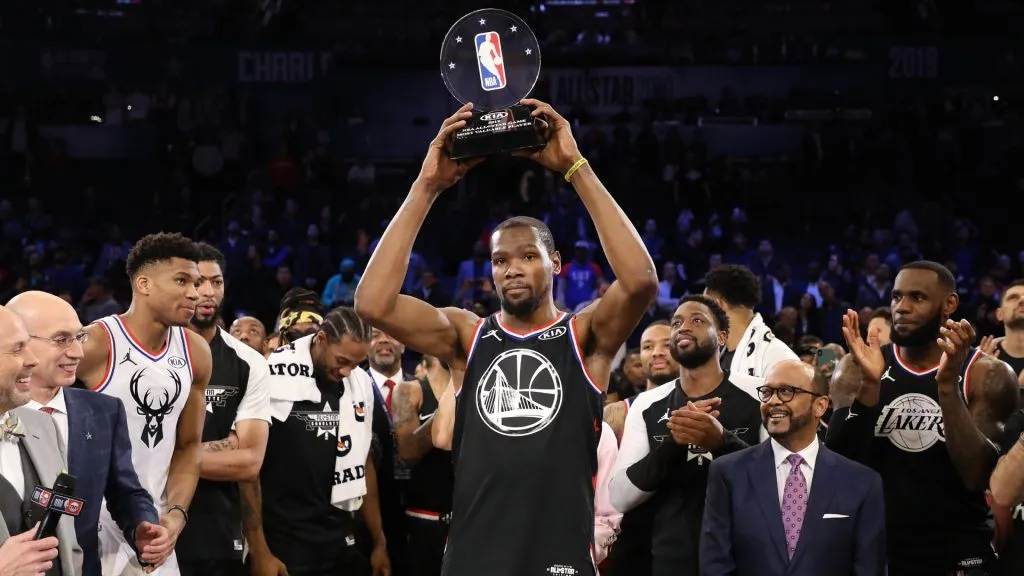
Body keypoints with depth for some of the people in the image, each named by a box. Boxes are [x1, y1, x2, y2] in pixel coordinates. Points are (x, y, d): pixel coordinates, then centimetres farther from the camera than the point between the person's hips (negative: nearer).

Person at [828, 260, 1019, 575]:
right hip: (875, 549, 3)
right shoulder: (860, 367, 1)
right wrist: (869, 384, -19)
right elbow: (837, 463, -7)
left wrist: (948, 385, -26)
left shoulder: (987, 374, -7)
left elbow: (979, 477, -18)